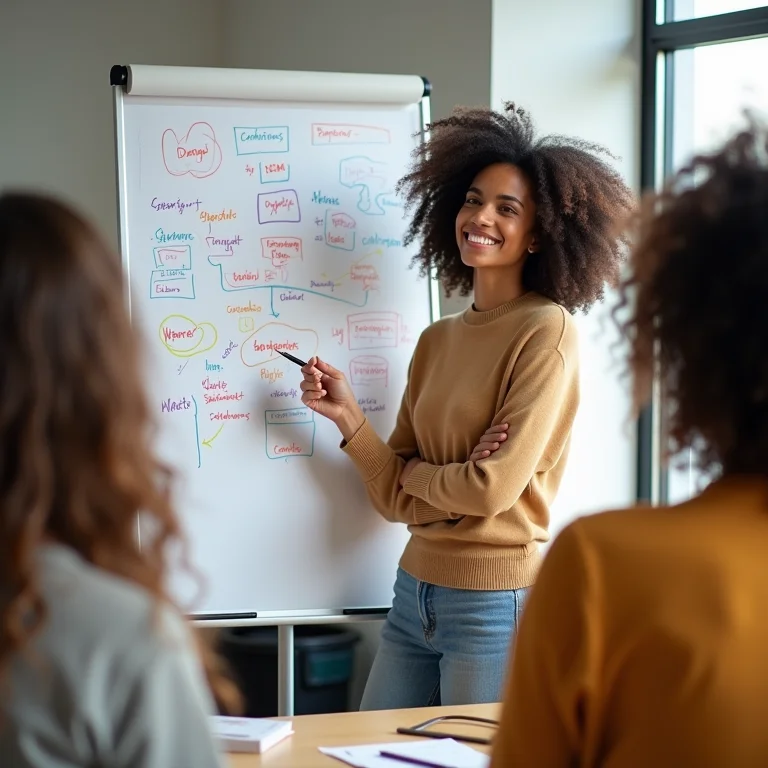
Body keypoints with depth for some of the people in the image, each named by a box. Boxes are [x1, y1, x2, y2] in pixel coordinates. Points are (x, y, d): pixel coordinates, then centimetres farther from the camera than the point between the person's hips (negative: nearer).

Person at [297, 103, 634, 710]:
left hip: (496, 603, -6)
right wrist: (348, 417, -8)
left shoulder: (547, 331, -10)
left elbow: (494, 487, -17)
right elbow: (395, 500, 6)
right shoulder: (437, 341, 10)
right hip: (416, 591, 7)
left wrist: (414, 472, 0)